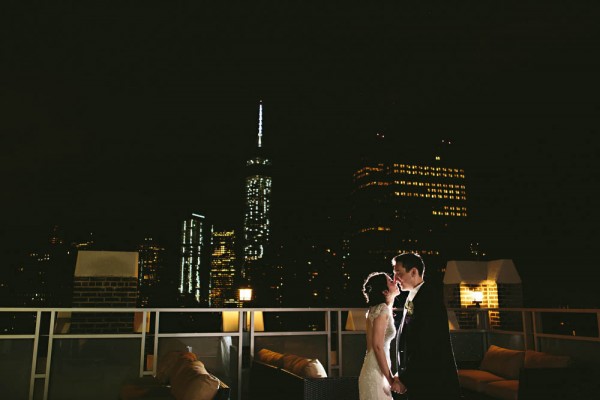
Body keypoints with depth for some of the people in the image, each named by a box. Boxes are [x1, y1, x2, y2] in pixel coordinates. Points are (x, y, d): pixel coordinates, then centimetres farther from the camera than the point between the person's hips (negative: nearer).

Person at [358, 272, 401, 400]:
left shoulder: (378, 308, 12)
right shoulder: (382, 309, -14)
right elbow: (377, 346, -20)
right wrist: (390, 378, -16)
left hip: (378, 371, 8)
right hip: (376, 373, -8)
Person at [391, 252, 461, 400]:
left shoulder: (430, 295, -15)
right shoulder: (411, 299, 11)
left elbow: (426, 345, -21)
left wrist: (405, 379, -17)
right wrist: (401, 375, 4)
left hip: (434, 383, -8)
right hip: (416, 381, 8)